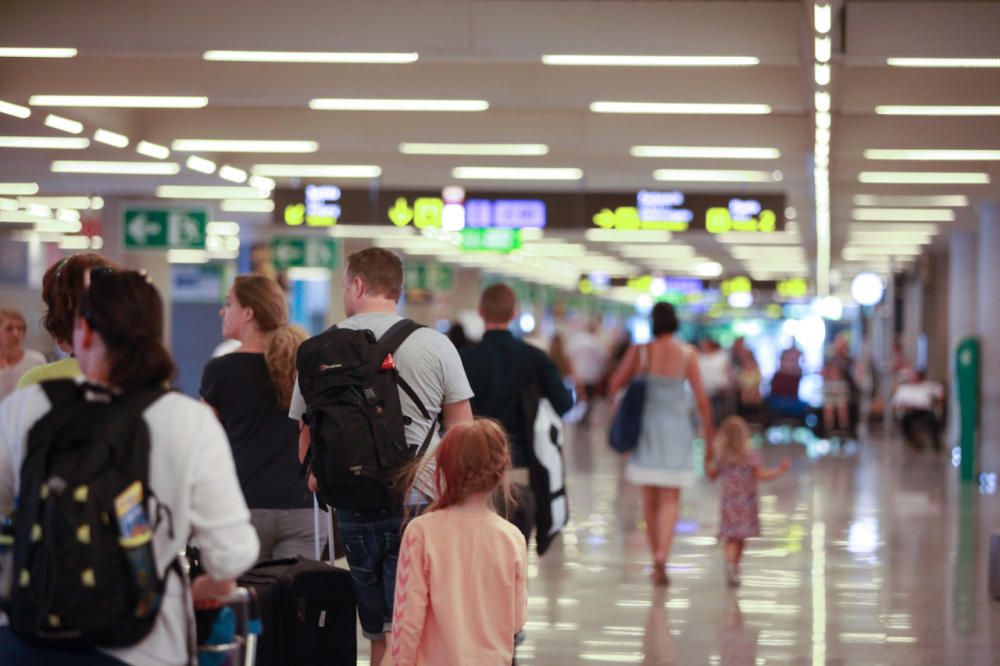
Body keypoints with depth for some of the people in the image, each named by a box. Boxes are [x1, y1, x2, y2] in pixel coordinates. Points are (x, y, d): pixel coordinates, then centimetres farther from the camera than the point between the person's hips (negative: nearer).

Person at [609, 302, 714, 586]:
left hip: (646, 427, 1)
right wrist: (709, 435, 6)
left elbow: (615, 385, 0)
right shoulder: (687, 354, -6)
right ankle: (661, 556, -18)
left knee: (650, 499, 13)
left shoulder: (639, 352, -5)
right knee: (671, 499, 2)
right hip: (676, 429, -1)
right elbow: (701, 399, -4)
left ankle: (657, 558, 19)